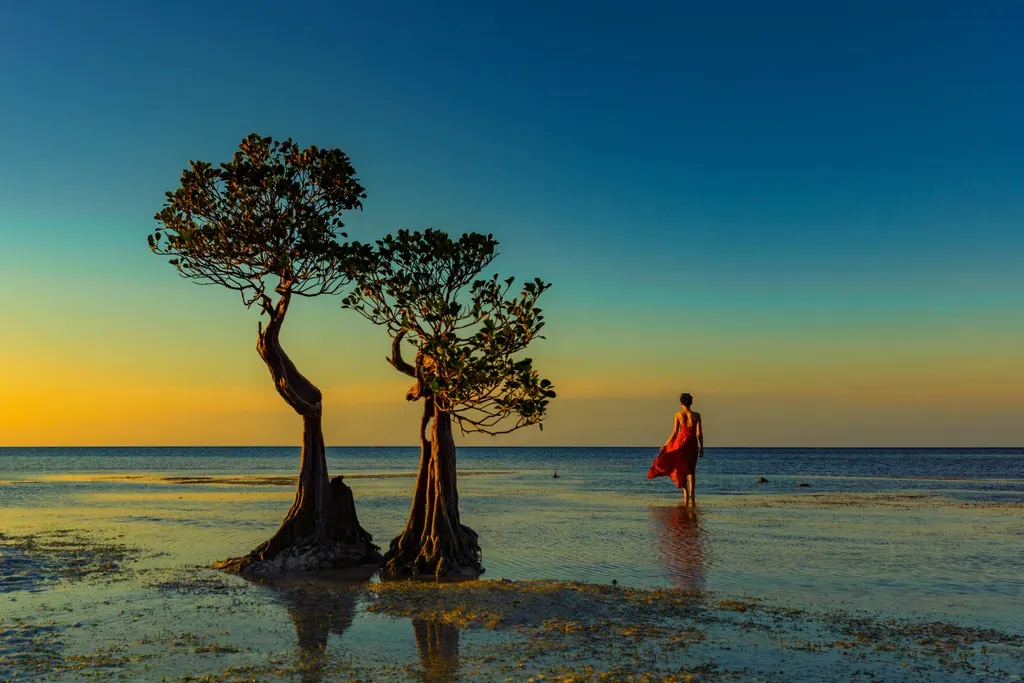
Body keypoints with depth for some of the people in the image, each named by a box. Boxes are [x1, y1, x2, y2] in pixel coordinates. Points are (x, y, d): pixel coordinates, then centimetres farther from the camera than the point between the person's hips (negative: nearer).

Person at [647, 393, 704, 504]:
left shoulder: (678, 415, -4)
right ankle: (691, 496, 6)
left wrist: (665, 445, 5)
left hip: (681, 442, -1)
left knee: (681, 469, 12)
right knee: (691, 470, 12)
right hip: (692, 444, 1)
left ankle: (685, 492, -6)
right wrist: (701, 448, 3)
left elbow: (674, 433, -4)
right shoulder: (696, 415, -3)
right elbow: (699, 433, -5)